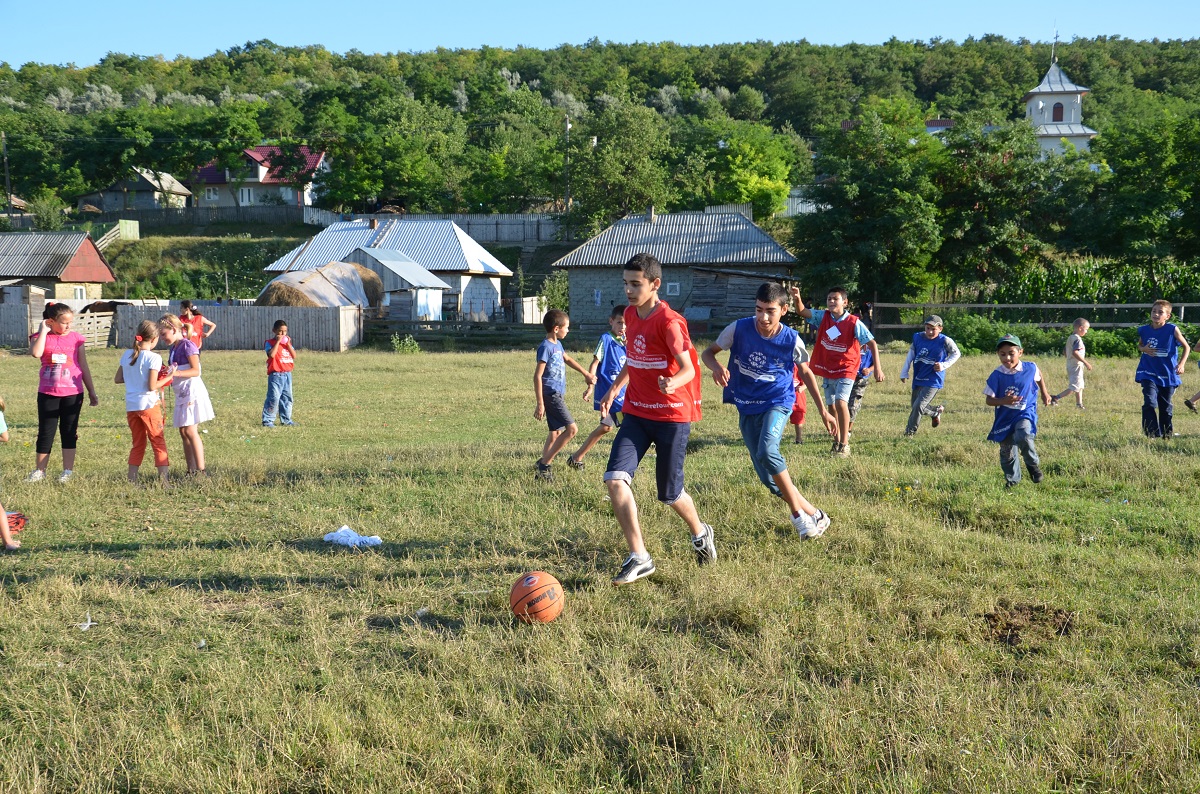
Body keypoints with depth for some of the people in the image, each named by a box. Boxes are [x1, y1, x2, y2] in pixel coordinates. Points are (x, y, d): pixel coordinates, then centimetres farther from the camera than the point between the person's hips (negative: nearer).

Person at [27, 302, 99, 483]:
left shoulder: (76, 338, 3)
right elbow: (36, 353, -23)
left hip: (73, 393, 0)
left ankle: (68, 471, 12)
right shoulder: (41, 337, 0)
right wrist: (43, 331, -15)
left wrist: (92, 392, 10)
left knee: (69, 432, 6)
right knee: (45, 432, 5)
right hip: (48, 394, 0)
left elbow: (84, 367, 8)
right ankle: (40, 471, 14)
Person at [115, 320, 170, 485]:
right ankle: (163, 480, 0)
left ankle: (132, 480, 13)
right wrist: (167, 378, -3)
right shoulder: (153, 358, -13)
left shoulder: (126, 355, 5)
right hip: (148, 405, -6)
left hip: (131, 406, 6)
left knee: (138, 444, 16)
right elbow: (152, 386, -17)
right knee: (158, 443, 4)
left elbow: (117, 379, 11)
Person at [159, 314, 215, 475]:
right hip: (181, 394, 9)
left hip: (192, 391, -9)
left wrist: (176, 373, -28)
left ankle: (201, 470, -13)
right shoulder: (173, 348, 16)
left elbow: (196, 371, -18)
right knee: (183, 432, 7)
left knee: (190, 431, -14)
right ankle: (191, 470, 11)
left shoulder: (187, 346, -11)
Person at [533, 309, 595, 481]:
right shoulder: (546, 347, -16)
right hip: (551, 395, -10)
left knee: (555, 432, 14)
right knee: (571, 429, -13)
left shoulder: (557, 344, 11)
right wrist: (540, 404, -21)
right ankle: (544, 465, -10)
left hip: (557, 395, 10)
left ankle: (543, 465, 21)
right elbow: (537, 376, -19)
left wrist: (586, 374, 37)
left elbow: (567, 359, 32)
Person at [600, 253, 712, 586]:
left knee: (669, 493, 5)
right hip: (636, 412, 6)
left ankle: (701, 534, 38)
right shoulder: (631, 315, 6)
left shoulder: (669, 321, -16)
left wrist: (673, 383, -40)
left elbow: (688, 369, -20)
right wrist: (615, 387, 15)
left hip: (672, 415, -6)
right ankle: (639, 558, -7)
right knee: (615, 479, -14)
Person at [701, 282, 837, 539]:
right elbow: (708, 352, -2)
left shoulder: (792, 340, -11)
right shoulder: (739, 329, -12)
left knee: (767, 451, -31)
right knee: (769, 478, 1)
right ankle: (813, 515, 18)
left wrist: (822, 409, 13)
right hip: (747, 407, 3)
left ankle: (799, 514, -15)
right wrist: (716, 367, -26)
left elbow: (805, 372, 7)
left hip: (778, 402, -3)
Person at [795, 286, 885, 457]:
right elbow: (803, 312, -13)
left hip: (846, 370, -5)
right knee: (832, 406, 15)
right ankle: (837, 441, 32)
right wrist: (797, 298, -35)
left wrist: (877, 368, -18)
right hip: (827, 370, 5)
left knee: (840, 402, -21)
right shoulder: (822, 317, -3)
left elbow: (872, 343, -12)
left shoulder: (854, 323, -14)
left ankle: (845, 445, -15)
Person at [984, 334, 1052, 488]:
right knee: (1007, 452, 9)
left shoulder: (1030, 368, -8)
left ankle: (1033, 464, -4)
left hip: (1025, 413, -2)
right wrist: (1004, 401, -27)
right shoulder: (997, 375, -12)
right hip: (1005, 417, 2)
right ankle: (1012, 480, 33)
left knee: (1022, 436, -31)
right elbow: (989, 400, -10)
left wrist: (1045, 393, 23)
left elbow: (1039, 376, 19)